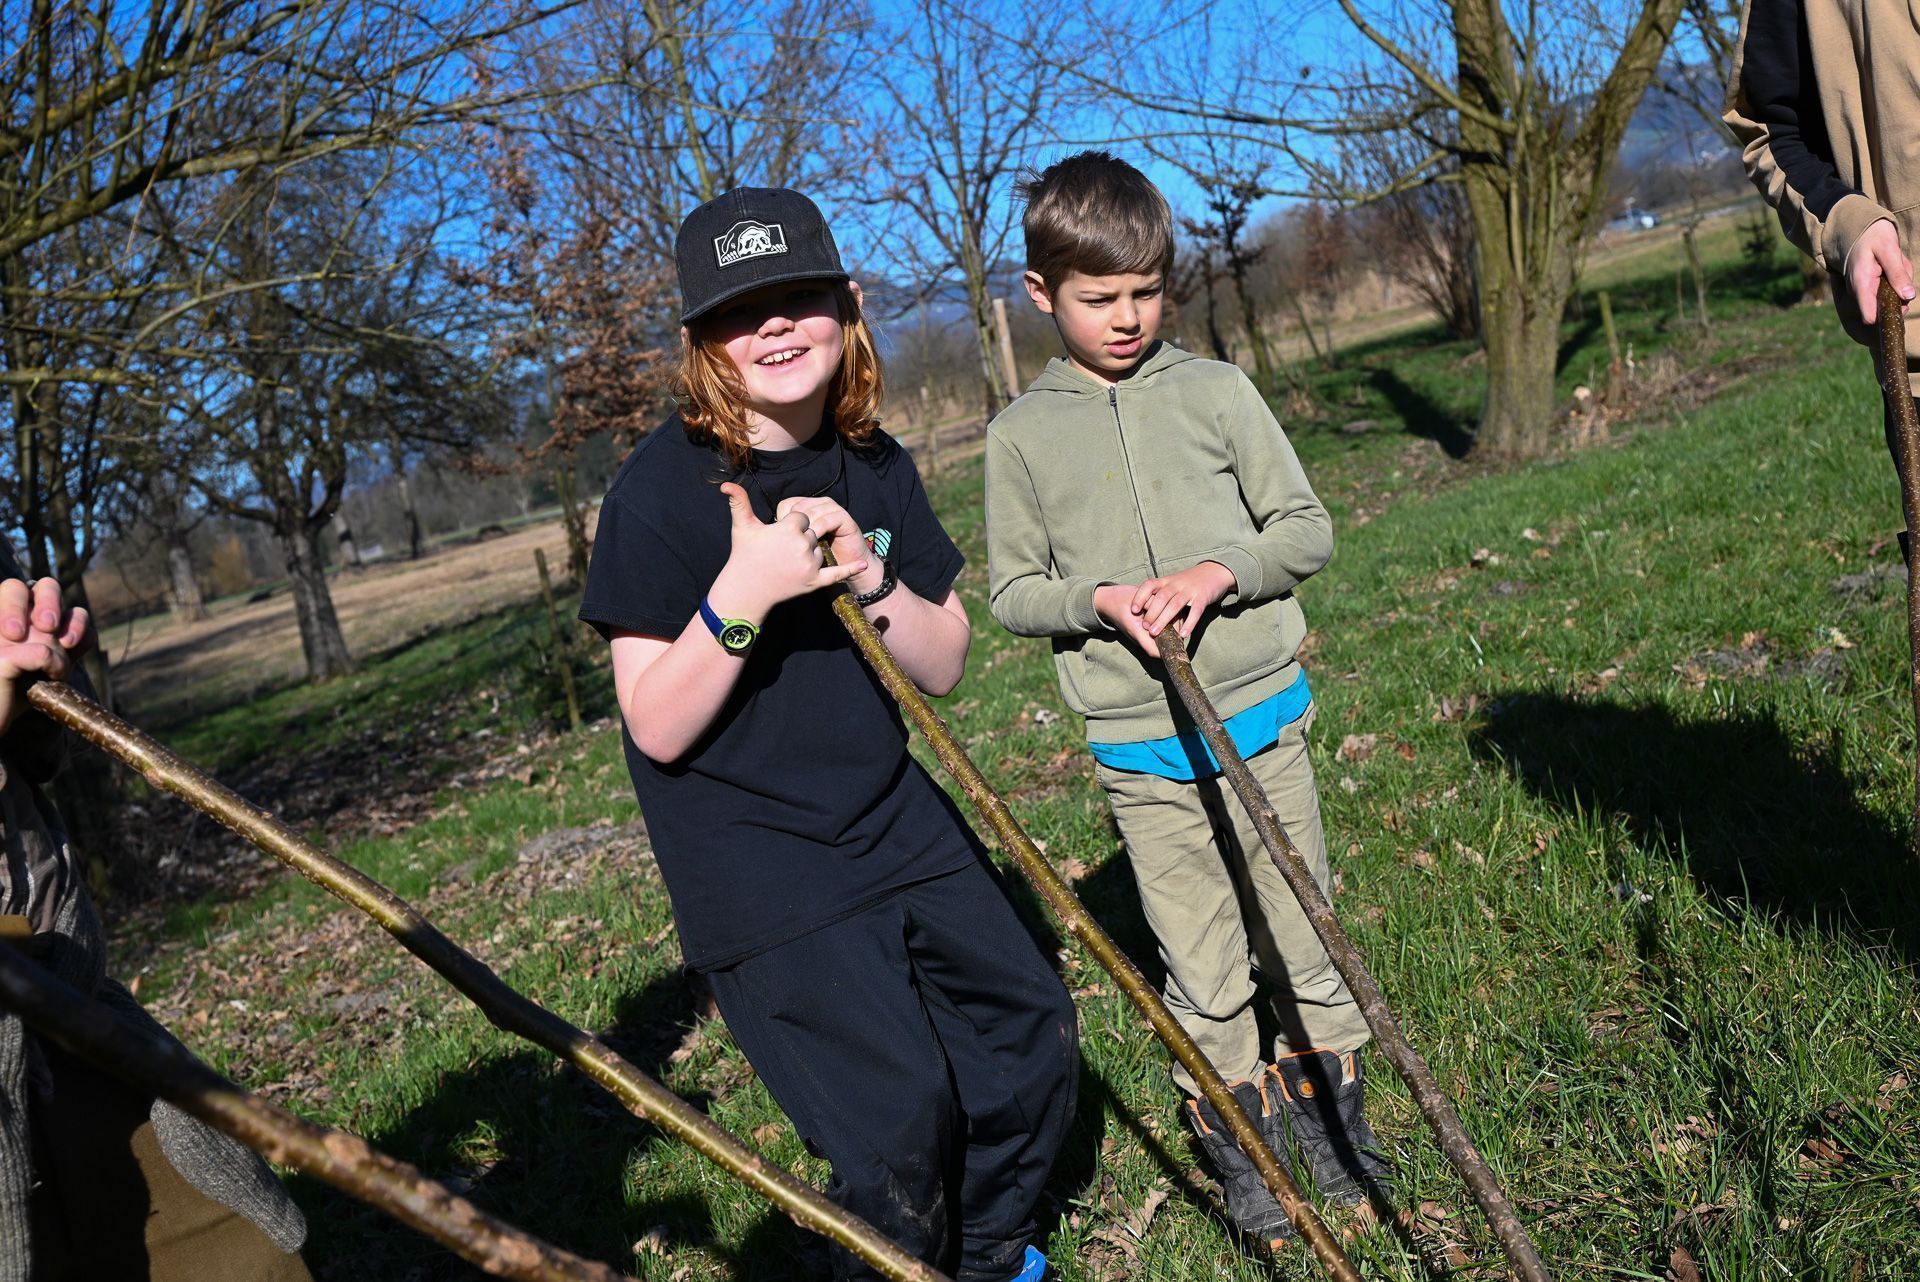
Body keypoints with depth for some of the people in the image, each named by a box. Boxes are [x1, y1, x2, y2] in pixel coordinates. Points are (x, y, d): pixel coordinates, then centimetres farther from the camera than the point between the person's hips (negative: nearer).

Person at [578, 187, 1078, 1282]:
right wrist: (742, 592, -30)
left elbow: (944, 668, 1)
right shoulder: (662, 490, -16)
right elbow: (659, 729, -16)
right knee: (901, 1116, -9)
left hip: (898, 820, 6)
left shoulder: (875, 466, 1)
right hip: (752, 858, -6)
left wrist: (866, 575, -18)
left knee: (1032, 1034, 11)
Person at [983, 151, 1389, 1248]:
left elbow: (1308, 528, 4)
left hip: (1261, 715, 1)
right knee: (1202, 968, 7)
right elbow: (1012, 592, 5)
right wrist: (1098, 600, -15)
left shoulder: (1217, 390, 2)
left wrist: (1224, 569, -14)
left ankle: (1332, 1115, 35)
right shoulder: (1022, 434, 0)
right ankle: (1241, 1140, 29)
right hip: (1140, 752, -1)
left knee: (1301, 937, 12)